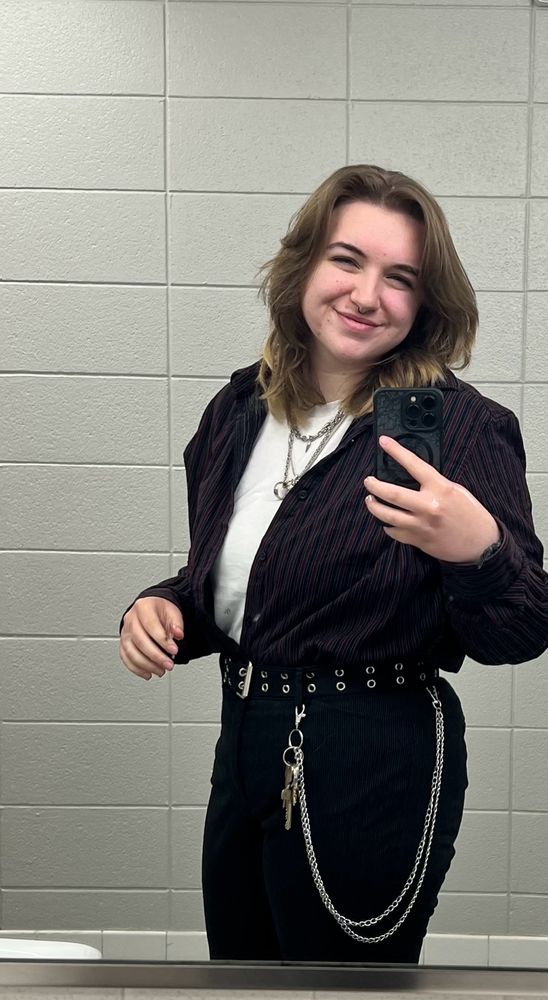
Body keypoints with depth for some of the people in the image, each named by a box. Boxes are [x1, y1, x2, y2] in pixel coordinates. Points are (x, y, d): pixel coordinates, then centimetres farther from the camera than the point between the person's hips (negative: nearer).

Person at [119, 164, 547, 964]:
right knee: (239, 966, 24)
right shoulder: (239, 410, 2)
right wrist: (162, 609, -5)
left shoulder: (462, 425, -15)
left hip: (374, 772, -6)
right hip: (246, 747, 6)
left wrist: (478, 551, -33)